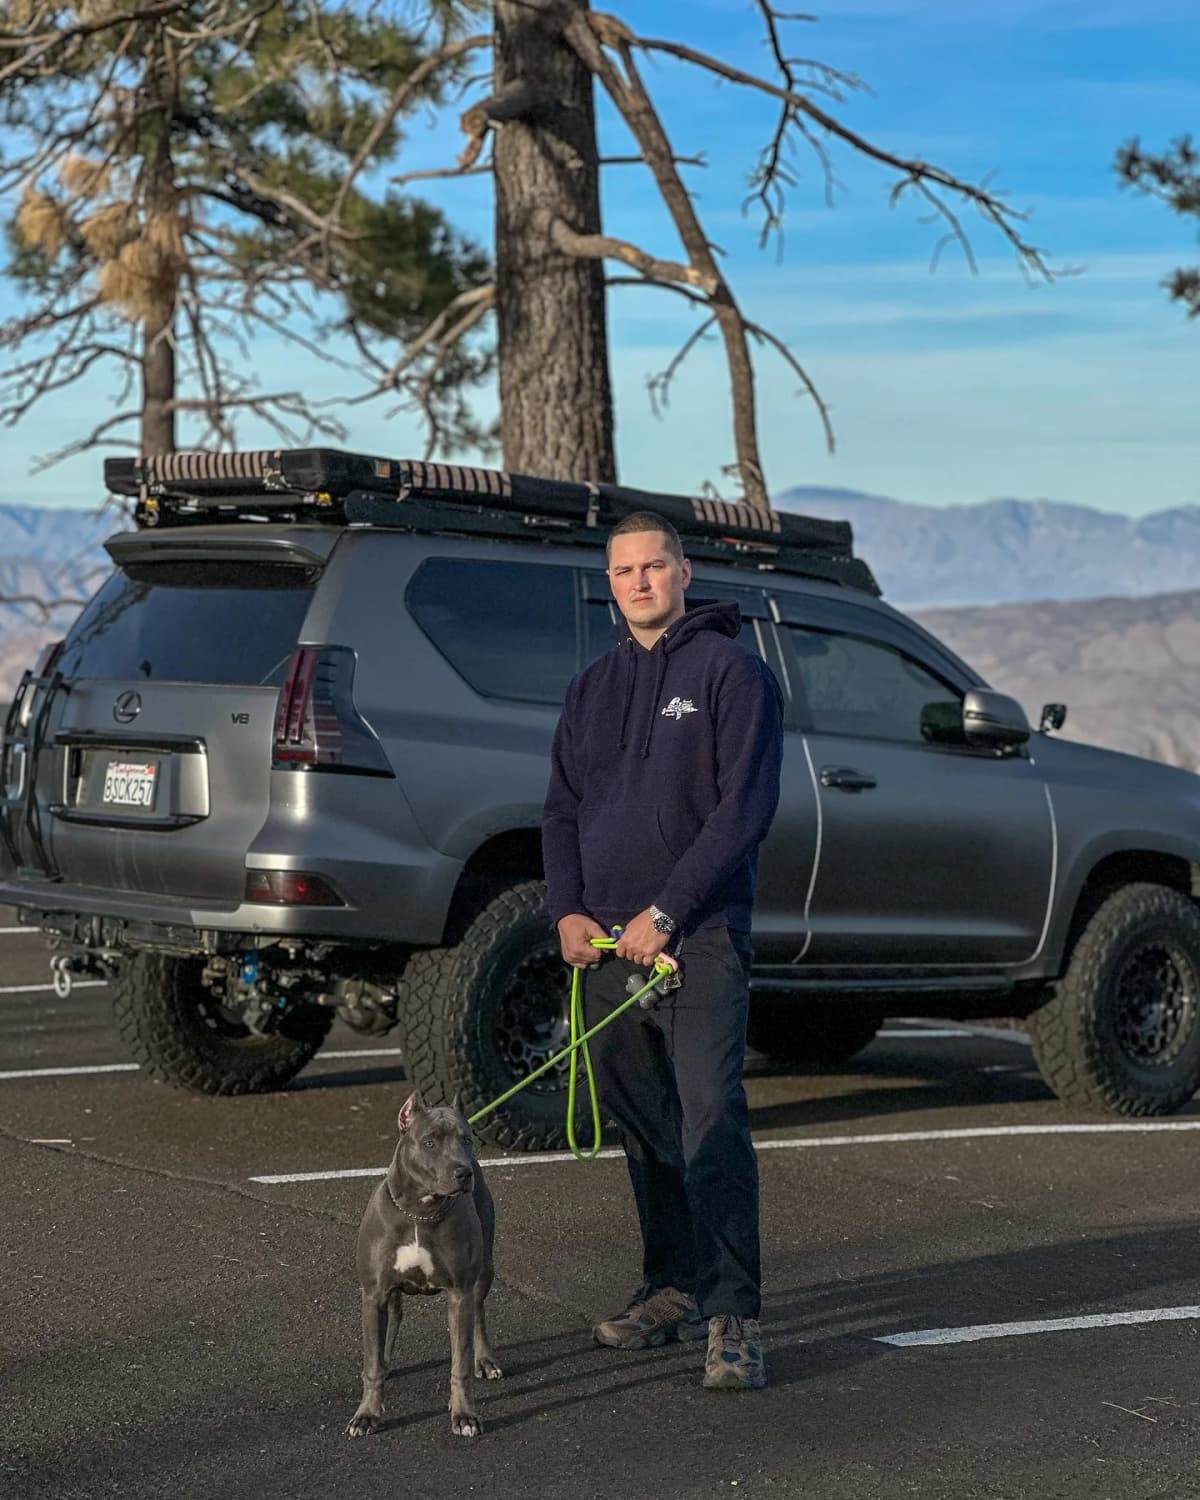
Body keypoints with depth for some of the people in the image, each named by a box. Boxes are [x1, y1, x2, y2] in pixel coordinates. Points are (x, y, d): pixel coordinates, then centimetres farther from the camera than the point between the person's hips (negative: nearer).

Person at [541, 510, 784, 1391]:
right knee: (643, 1128, 11)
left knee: (712, 1119, -14)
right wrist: (567, 909, 0)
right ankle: (674, 1290, 22)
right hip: (608, 942, 6)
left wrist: (666, 911, -14)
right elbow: (563, 808, 18)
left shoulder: (732, 671, -2)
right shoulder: (593, 689, 18)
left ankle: (733, 1318, -13)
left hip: (699, 937, -6)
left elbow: (745, 807, -9)